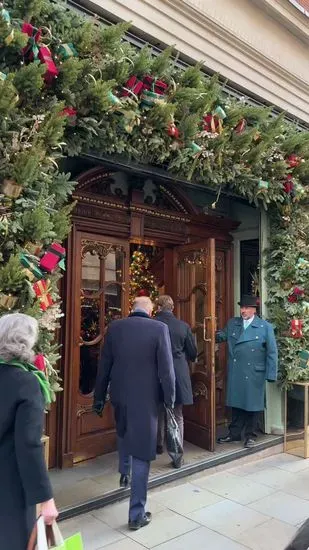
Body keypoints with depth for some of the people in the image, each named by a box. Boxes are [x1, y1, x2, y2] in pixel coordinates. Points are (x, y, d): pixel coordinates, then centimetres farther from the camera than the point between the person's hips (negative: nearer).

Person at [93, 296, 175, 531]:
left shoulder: (114, 327, -3)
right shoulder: (159, 328, -13)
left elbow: (104, 366, 3)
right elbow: (166, 369, -13)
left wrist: (99, 397, 12)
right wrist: (170, 398, 0)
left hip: (119, 395, 4)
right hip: (146, 398, -3)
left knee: (124, 433, 34)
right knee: (142, 454, 6)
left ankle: (124, 473, 49)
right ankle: (137, 514, 14)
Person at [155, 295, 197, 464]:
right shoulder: (183, 326, -4)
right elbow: (193, 353, 4)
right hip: (179, 374, 0)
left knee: (159, 413, 20)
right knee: (177, 416, 8)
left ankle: (159, 446, 35)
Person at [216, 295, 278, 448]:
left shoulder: (265, 327, -6)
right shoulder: (232, 323, 4)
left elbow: (272, 352, -5)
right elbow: (222, 336, 10)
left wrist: (271, 375, -9)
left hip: (254, 374, -3)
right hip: (235, 372, 3)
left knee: (252, 404, 10)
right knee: (236, 403, 14)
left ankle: (250, 435, 25)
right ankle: (234, 433, 28)